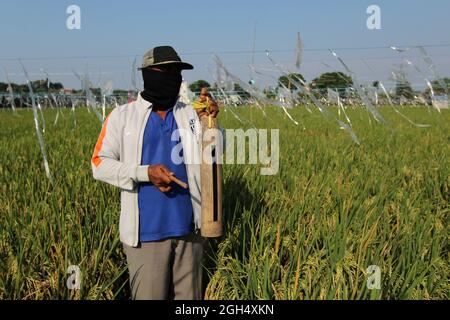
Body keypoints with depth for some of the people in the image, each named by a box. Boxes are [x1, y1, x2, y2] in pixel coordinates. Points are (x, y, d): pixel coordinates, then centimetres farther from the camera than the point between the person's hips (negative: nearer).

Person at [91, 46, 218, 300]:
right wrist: (145, 172, -17)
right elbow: (100, 164, -4)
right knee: (149, 295, 6)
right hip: (147, 231, -3)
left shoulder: (191, 114, 8)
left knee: (189, 296, 14)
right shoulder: (122, 116, 0)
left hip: (189, 228, 3)